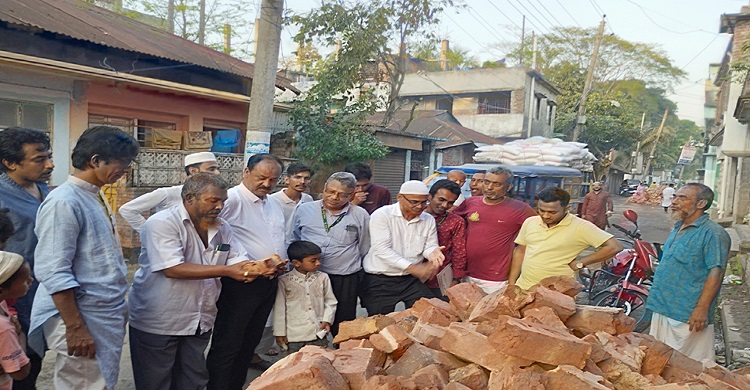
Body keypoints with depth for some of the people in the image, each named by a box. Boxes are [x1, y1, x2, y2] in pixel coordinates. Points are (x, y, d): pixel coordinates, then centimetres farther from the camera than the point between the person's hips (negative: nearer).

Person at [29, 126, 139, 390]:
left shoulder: (97, 197, 8)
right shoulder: (64, 202, -18)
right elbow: (54, 274, -21)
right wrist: (75, 328, -21)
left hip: (108, 314, 9)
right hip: (81, 318, -9)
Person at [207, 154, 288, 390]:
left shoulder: (272, 204, 15)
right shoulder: (232, 199, -13)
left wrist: (282, 262, 11)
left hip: (269, 282, 9)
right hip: (240, 282, -8)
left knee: (249, 342, 18)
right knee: (227, 346, -1)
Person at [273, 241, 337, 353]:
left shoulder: (322, 278, 0)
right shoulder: (284, 281, -6)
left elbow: (330, 302, 9)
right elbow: (279, 308, -2)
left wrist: (327, 320, -4)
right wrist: (280, 333, 0)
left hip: (318, 334, 2)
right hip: (294, 336, -2)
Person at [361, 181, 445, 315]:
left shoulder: (429, 220, 6)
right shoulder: (382, 215, -10)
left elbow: (430, 246, 8)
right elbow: (382, 249, -19)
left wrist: (432, 252, -19)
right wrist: (412, 268, -25)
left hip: (412, 279, 4)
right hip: (380, 280, -4)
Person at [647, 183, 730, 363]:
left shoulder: (713, 233, -14)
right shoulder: (677, 228, 14)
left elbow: (716, 273, -19)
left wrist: (702, 309, -23)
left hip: (689, 315, -9)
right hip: (663, 308, 9)